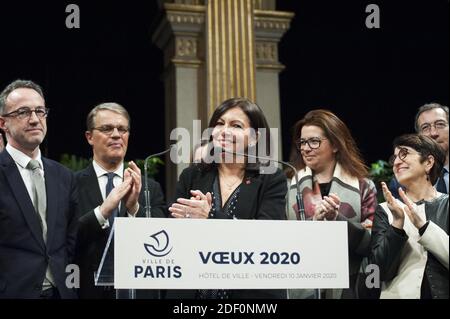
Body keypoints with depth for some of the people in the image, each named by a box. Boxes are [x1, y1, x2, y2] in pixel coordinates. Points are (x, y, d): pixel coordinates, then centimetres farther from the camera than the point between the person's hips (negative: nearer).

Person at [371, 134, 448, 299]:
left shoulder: (446, 205, -2)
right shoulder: (385, 210, 0)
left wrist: (423, 225, -20)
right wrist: (397, 223, -19)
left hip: (443, 292, 0)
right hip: (400, 293, 0)